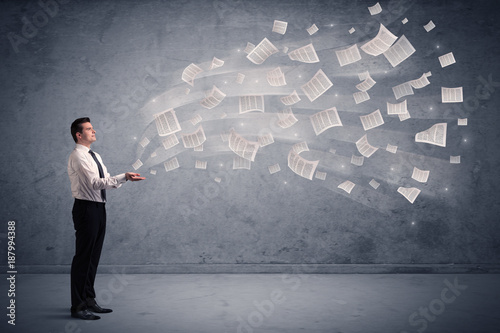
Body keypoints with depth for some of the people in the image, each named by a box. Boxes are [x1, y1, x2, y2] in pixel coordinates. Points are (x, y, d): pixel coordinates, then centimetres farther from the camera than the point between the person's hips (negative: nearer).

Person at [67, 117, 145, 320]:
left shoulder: (95, 156, 17)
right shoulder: (78, 156, -13)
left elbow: (107, 180, 13)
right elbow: (95, 182, -22)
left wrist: (125, 177, -5)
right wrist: (124, 178, -25)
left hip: (99, 208, 9)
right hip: (86, 209, -9)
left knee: (94, 257, 15)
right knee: (83, 257, -5)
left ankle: (89, 300, 26)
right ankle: (78, 306, 2)